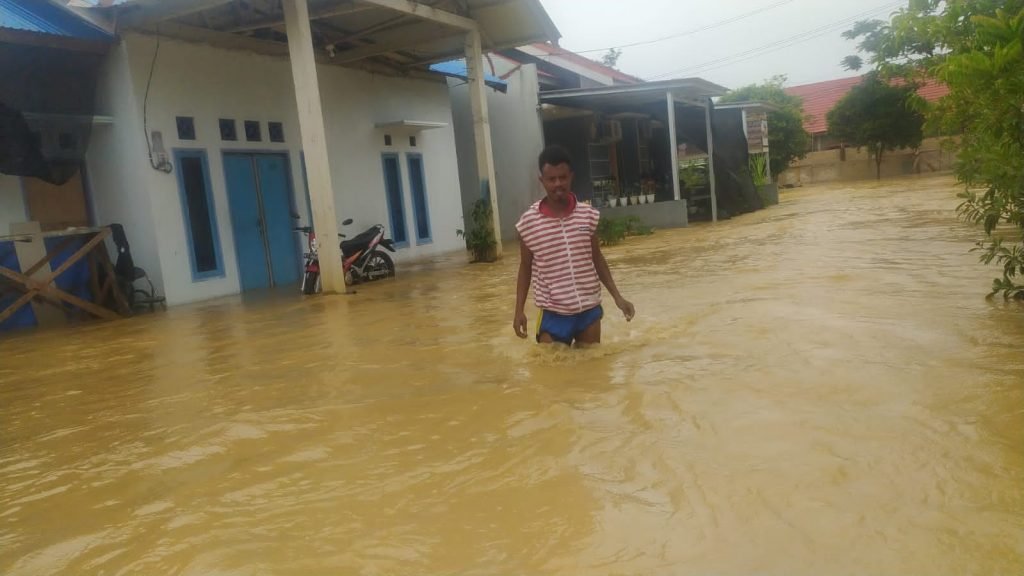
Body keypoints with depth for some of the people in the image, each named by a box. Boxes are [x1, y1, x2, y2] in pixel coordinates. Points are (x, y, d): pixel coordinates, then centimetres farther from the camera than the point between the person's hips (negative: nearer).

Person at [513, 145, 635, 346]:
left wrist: (617, 297, 5)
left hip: (590, 309, 3)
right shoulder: (528, 222, -7)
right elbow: (525, 268, 3)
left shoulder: (588, 214, 0)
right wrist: (519, 310, -3)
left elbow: (597, 259, 10)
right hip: (553, 314, -2)